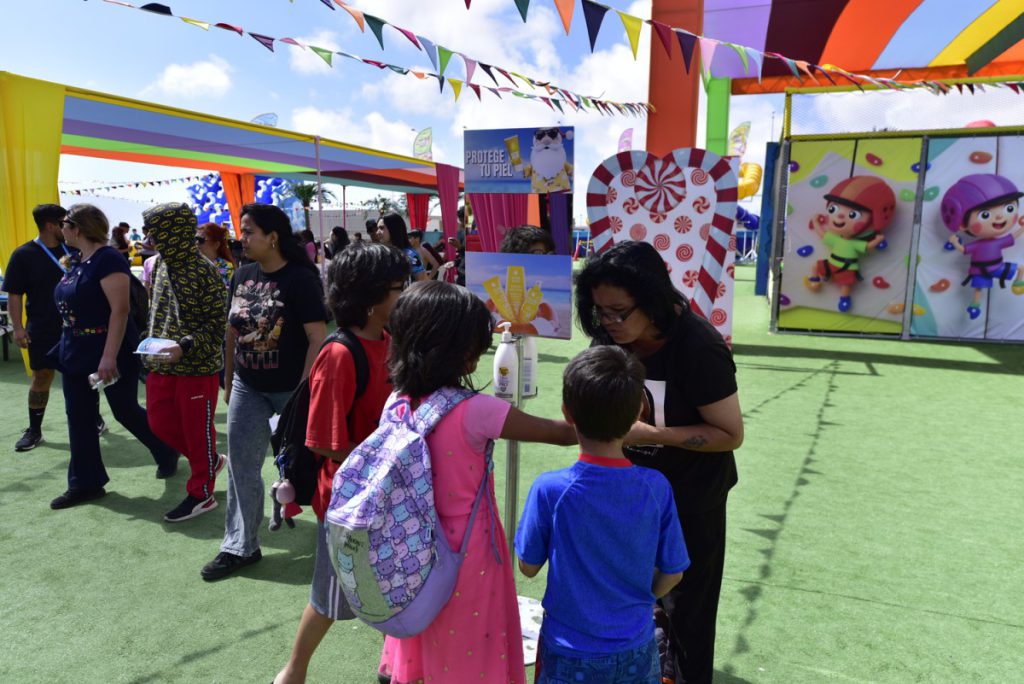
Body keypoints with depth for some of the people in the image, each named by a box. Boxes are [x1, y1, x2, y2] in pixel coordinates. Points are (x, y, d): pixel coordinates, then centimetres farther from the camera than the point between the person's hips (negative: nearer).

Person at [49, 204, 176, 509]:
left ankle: (166, 451, 28)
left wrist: (109, 356, -27)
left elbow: (120, 310, -23)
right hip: (76, 352, 9)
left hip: (109, 352, -9)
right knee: (79, 418, 8)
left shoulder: (107, 259, -17)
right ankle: (85, 483, 17)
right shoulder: (77, 262, 11)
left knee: (126, 412, 4)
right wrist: (68, 345, 19)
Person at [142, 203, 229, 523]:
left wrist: (184, 346, -26)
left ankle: (201, 493, 19)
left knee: (198, 429, 4)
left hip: (197, 367, -8)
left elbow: (218, 323, -17)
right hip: (162, 365, 8)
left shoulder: (204, 271, -17)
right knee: (160, 423, 14)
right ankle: (210, 460, 35)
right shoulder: (160, 264, 6)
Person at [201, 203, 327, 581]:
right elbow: (233, 330, 13)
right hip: (248, 388, 6)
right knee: (241, 467, 9)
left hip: (291, 390, -6)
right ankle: (239, 546, 23)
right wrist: (228, 380, 14)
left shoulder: (300, 279, -16)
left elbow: (318, 339, -18)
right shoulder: (243, 274, 4)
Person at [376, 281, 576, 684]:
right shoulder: (474, 411, -25)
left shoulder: (399, 402, -7)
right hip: (466, 548, -6)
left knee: (426, 642, 27)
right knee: (469, 649, 16)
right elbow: (561, 433, -18)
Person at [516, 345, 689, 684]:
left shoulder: (549, 490, -23)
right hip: (636, 650, 2)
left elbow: (529, 567, -8)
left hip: (570, 654, -2)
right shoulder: (656, 487, -16)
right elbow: (671, 573, -5)